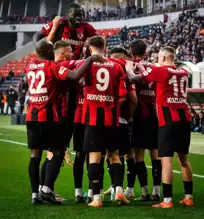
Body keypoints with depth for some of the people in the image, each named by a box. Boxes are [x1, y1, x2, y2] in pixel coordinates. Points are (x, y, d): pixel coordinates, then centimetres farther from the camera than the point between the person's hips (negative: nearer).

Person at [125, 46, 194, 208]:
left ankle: (167, 201, -9)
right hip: (184, 118, 6)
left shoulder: (159, 71, -6)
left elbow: (134, 79, -1)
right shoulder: (184, 73, 12)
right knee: (183, 157, 16)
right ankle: (189, 197, 20)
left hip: (168, 120, -6)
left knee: (166, 159, -5)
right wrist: (143, 70, 30)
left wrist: (129, 68, 21)